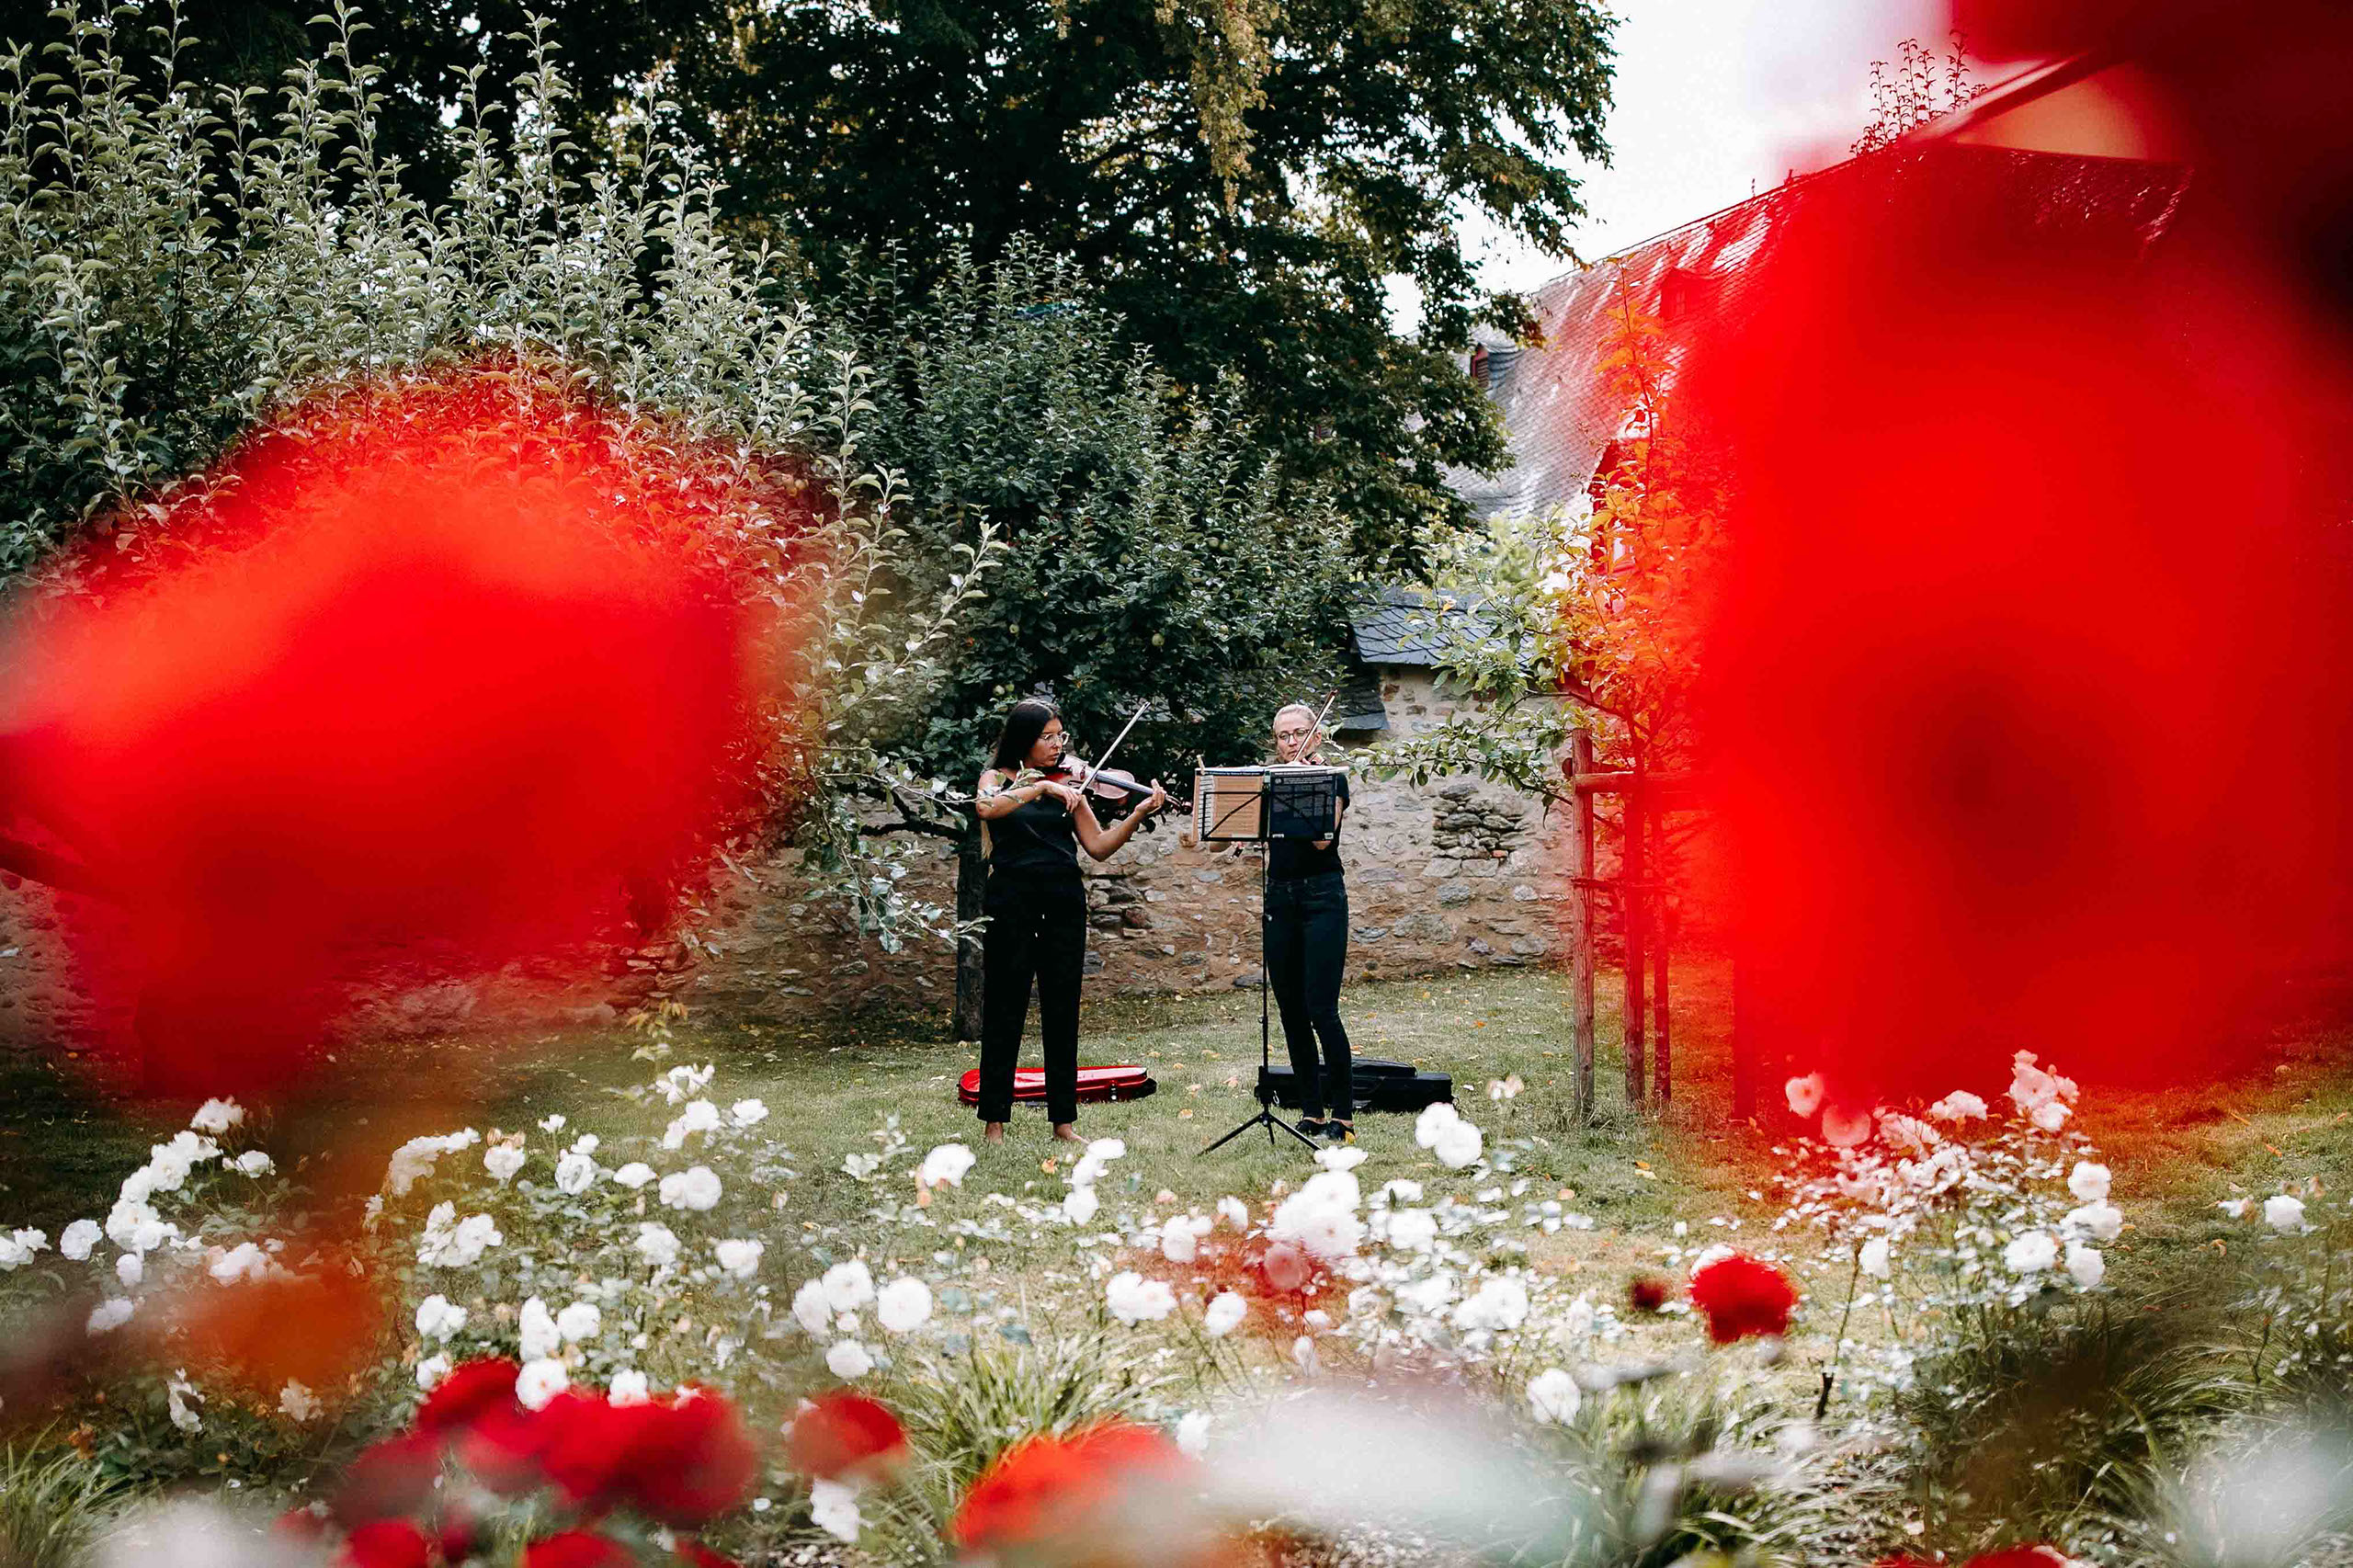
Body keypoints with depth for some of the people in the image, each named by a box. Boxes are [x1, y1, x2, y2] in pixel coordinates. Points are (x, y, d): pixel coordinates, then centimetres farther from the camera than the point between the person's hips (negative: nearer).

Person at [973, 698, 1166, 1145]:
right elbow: (985, 807, -19)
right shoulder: (997, 777, 5)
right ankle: (994, 1120, 4)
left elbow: (1099, 846, 7)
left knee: (1062, 1011, 5)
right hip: (1012, 900, -3)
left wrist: (1139, 813, -6)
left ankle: (1064, 1120, 11)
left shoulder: (1067, 784, 13)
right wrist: (1040, 787, -23)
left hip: (1064, 901, 3)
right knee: (1004, 1011, -1)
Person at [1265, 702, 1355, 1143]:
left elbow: (1322, 839, -16)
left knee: (1321, 1010, -12)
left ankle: (1343, 1114, -6)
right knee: (1291, 1011, 5)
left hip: (1322, 896, -6)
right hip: (1279, 899, 6)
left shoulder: (1332, 780, -1)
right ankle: (1311, 1110, 13)